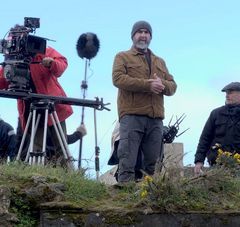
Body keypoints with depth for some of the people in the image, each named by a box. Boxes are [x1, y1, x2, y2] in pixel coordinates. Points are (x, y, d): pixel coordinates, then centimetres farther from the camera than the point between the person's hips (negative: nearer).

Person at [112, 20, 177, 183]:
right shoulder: (123, 57, 13)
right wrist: (148, 85, -14)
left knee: (153, 165, 4)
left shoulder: (160, 62, 27)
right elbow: (118, 78, -6)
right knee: (127, 163, -12)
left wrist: (162, 84, -7)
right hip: (132, 116, -5)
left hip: (156, 119, 5)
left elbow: (173, 86, 18)